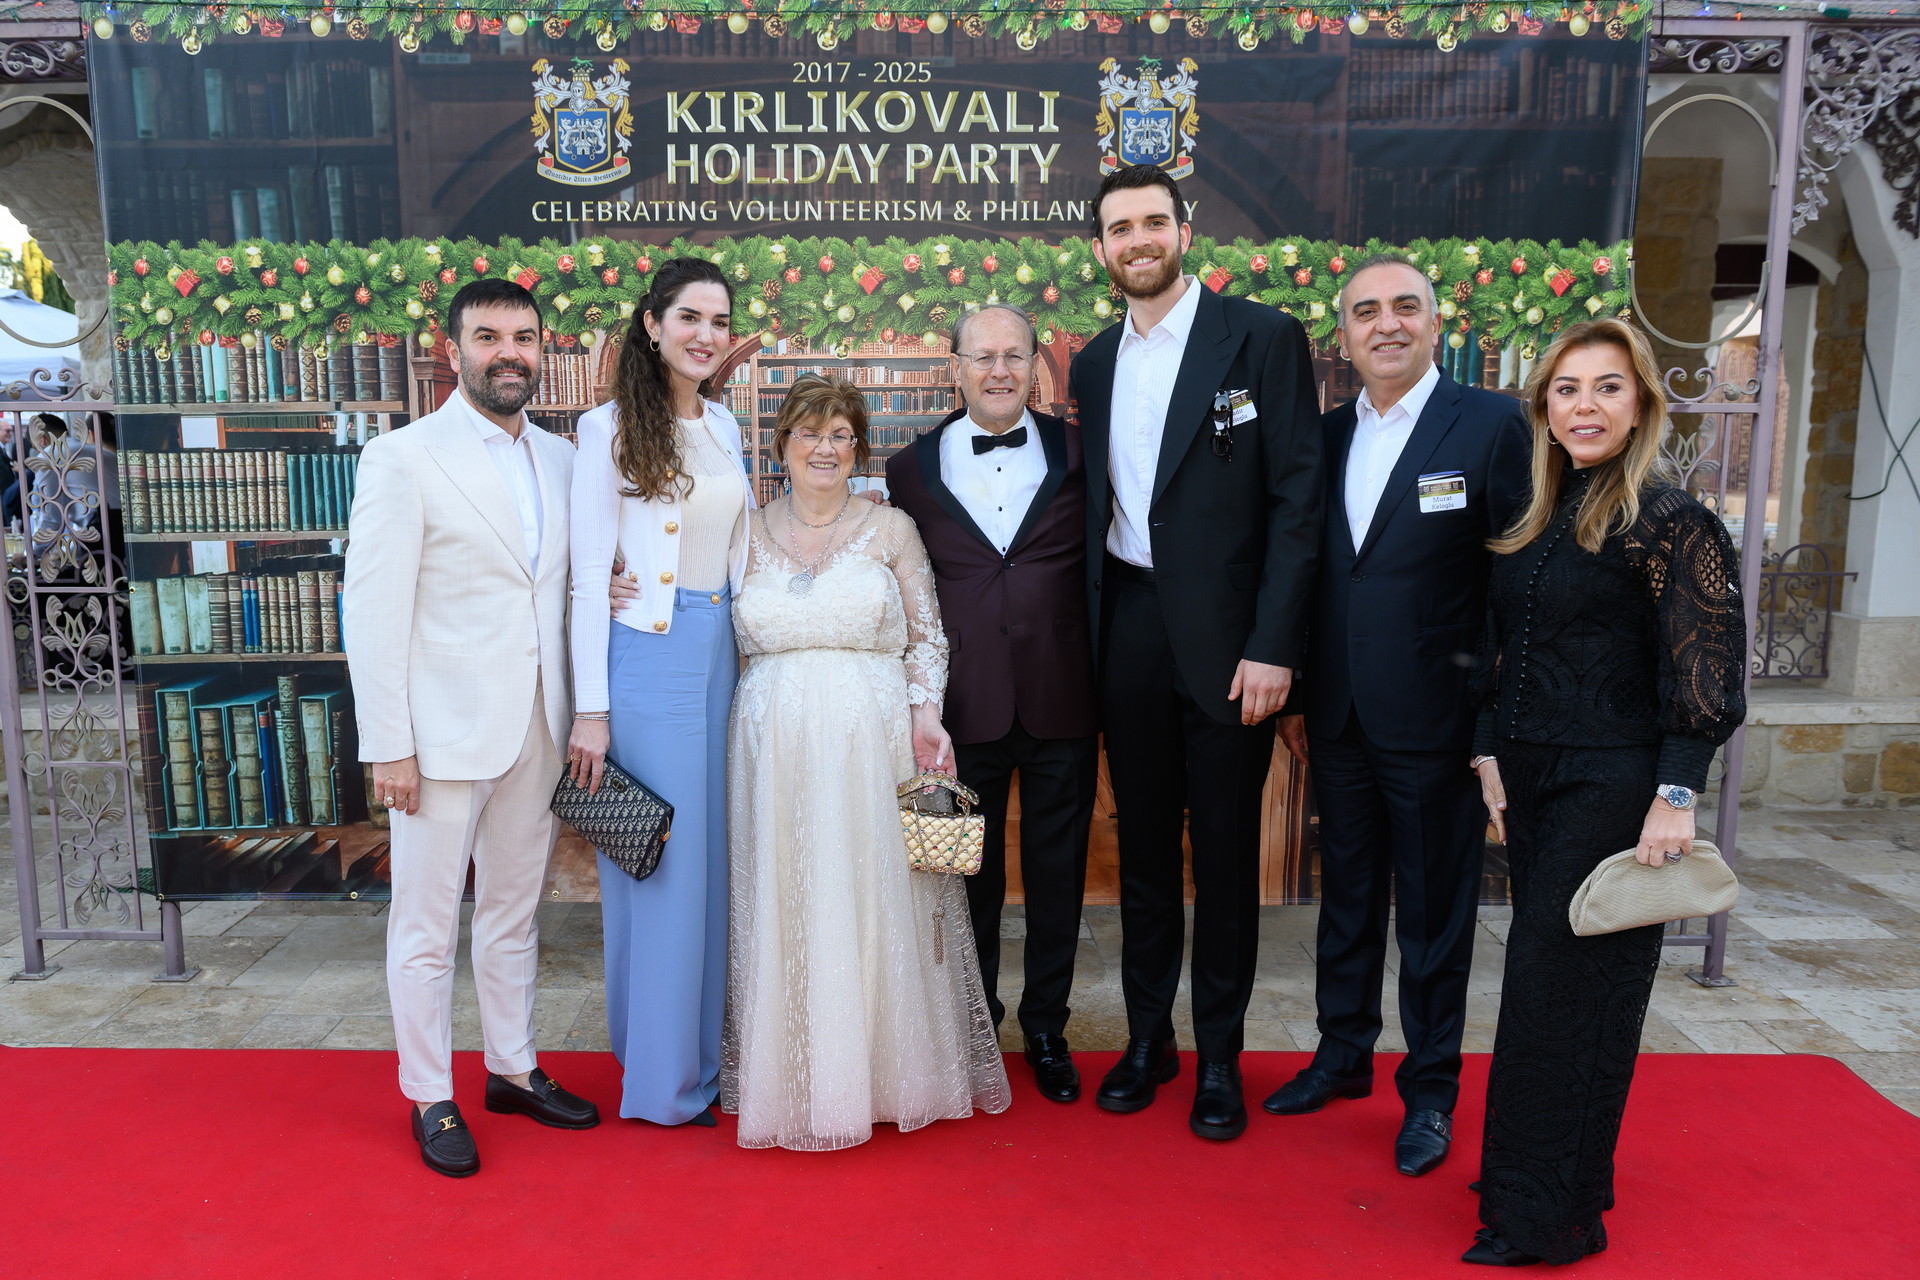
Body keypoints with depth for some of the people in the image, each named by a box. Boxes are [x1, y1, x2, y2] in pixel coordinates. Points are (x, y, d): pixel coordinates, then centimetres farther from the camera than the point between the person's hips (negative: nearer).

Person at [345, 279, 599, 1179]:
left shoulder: (560, 459, 9)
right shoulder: (403, 458, -8)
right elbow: (372, 613, -10)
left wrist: (578, 721, 5)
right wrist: (389, 748, -13)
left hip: (537, 733, 5)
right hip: (444, 733, -5)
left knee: (513, 914, 18)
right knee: (426, 929, 7)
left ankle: (513, 1070, 34)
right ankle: (430, 1100, 25)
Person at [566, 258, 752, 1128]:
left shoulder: (723, 425, 12)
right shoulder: (612, 428, -7)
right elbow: (588, 576, -10)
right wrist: (591, 708, -13)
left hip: (721, 655, 6)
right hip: (648, 657, -6)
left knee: (715, 860, 13)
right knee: (659, 867, 3)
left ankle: (709, 1052, 30)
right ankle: (663, 1078, 20)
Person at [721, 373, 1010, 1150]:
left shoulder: (892, 529, 5)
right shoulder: (750, 535, 9)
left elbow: (927, 638, 4)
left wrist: (925, 717, -9)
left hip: (875, 745, -1)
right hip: (777, 751, 1)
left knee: (877, 904, 3)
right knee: (785, 906, 5)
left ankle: (888, 1069, 21)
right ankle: (790, 1077, 21)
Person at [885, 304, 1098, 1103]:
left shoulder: (1079, 455, 2)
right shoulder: (912, 469, 3)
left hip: (1061, 704, 0)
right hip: (963, 707, 0)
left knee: (1057, 877, 12)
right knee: (969, 877, 13)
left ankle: (1047, 1030, 32)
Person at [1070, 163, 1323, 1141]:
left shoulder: (1263, 338, -4)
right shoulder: (1094, 363, 12)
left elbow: (1298, 498, -9)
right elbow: (1095, 505, 13)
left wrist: (1272, 646, -16)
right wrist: (1088, 637, 4)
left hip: (1225, 632, -4)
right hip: (1127, 628, 4)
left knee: (1225, 849, 7)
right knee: (1143, 840, 14)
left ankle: (1220, 1053, 25)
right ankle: (1147, 1035, 30)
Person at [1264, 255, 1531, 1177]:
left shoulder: (1492, 425, -7)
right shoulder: (1325, 436, 7)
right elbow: (1306, 573, 10)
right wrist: (1296, 696, 8)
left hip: (1435, 720, -4)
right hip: (1338, 719, 5)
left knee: (1435, 915, 9)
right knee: (1345, 897, 18)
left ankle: (1431, 1092, 28)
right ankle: (1344, 1056, 37)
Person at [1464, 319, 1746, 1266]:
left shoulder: (1667, 518, -10)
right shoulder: (1530, 516, 10)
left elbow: (1703, 672, -13)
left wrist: (1676, 797, -16)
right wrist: (1490, 753, 8)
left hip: (1612, 786, -6)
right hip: (1530, 779, 7)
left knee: (1559, 984, -1)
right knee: (1546, 970, 13)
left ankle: (1543, 1219, 15)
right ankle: (1569, 1178, 30)